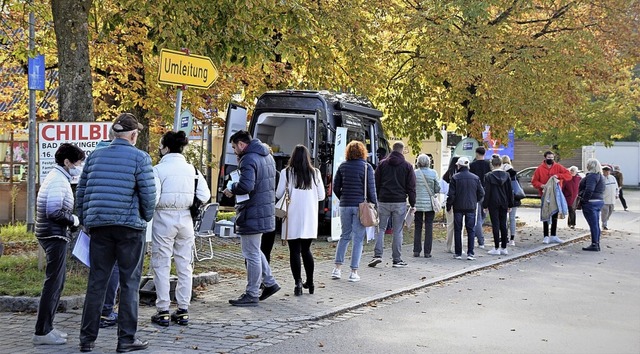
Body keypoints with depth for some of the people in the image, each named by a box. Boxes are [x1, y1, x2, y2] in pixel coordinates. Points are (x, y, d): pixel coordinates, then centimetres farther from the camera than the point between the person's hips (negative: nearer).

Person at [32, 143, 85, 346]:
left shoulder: (58, 178, 17)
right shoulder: (58, 180, -16)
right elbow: (54, 212, -24)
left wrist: (72, 221, 10)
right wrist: (74, 220, -11)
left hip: (54, 235, 11)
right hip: (55, 236, -11)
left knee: (57, 282, 16)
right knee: (53, 283, -8)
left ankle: (46, 327, 21)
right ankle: (42, 332, -6)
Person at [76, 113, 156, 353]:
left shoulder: (95, 156, 11)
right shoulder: (139, 158, -4)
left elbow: (81, 192, 12)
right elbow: (148, 194, -7)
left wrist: (86, 221, 20)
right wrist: (146, 218, 10)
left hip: (99, 226, 4)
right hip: (130, 226, -4)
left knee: (96, 282, 9)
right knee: (129, 283, 4)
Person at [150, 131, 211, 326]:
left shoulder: (158, 169, -10)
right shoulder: (192, 169, 4)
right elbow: (205, 196, 0)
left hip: (164, 219, -4)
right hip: (185, 219, 4)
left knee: (161, 266, 3)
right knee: (184, 265, 11)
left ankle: (163, 312, 4)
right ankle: (183, 310, 14)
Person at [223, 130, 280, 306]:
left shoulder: (249, 159, -18)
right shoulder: (267, 156, 13)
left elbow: (246, 186, -30)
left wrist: (231, 189, -10)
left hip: (252, 215, -10)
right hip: (266, 211, 10)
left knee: (251, 254, -1)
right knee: (254, 251, 23)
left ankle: (252, 295, 6)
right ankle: (270, 282, 24)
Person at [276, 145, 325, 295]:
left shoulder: (286, 173, -7)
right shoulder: (315, 173, 0)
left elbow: (279, 194, -2)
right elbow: (321, 196, 4)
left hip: (292, 217, -3)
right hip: (310, 217, 3)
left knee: (294, 251, 1)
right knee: (306, 250, 15)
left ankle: (298, 283, -6)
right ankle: (310, 283, 20)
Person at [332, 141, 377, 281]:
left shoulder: (342, 166, 4)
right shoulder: (366, 167, -6)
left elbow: (335, 187, 6)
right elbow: (371, 189, -7)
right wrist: (374, 205, 2)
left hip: (345, 206, 3)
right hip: (360, 205, -3)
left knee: (345, 236, 15)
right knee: (358, 238, 3)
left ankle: (337, 268, 8)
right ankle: (354, 272, 2)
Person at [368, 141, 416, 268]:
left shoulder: (382, 164, 5)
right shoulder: (407, 166, 2)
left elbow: (376, 183, 6)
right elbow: (411, 187, 2)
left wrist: (375, 200, 11)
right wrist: (412, 204, 7)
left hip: (383, 201, 1)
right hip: (400, 202, -1)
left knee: (380, 229, 7)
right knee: (397, 231, 3)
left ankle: (377, 255, -6)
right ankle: (397, 260, 5)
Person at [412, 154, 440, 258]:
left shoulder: (414, 173, -4)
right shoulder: (433, 173, -5)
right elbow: (437, 188, -1)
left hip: (418, 203, 1)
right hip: (430, 204, -1)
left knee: (418, 227, 9)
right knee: (429, 227, 5)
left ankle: (416, 251, 7)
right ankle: (427, 252, 3)